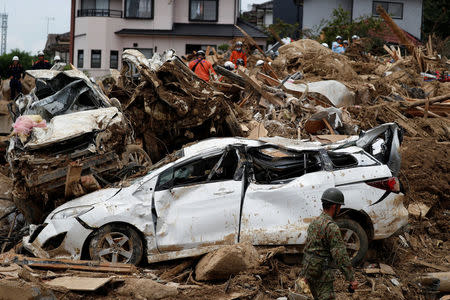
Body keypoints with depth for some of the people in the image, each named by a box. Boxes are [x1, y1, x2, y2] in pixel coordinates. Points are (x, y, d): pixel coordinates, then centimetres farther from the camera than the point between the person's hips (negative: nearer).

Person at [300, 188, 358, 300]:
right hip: (321, 274, -9)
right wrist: (352, 279, -20)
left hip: (308, 270, 9)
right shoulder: (331, 227, -17)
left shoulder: (314, 223, 12)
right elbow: (341, 256, -21)